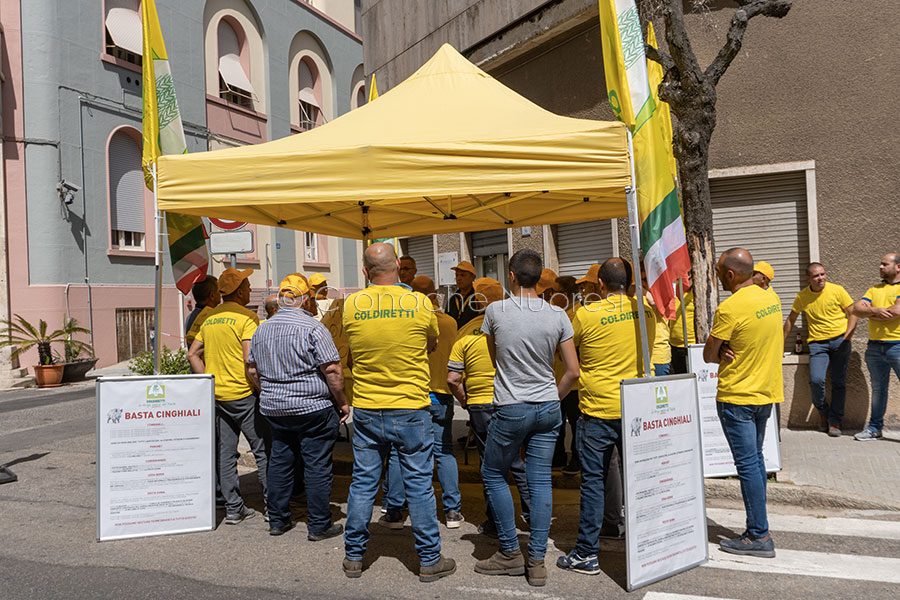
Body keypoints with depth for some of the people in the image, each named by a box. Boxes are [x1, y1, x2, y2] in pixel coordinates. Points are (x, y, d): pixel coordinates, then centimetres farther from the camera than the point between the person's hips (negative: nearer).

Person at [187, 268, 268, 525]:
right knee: (263, 450, 3)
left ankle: (233, 509, 16)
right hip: (244, 393, -7)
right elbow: (250, 360, -19)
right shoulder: (246, 317, -11)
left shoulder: (210, 318, 12)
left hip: (217, 394, 7)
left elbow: (193, 354, 12)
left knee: (225, 453, 10)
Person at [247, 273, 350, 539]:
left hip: (273, 408, 7)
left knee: (279, 462, 15)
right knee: (317, 465, 2)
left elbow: (252, 369, 17)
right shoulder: (312, 328, -13)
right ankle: (319, 525, 9)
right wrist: (342, 402, -6)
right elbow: (332, 370, -16)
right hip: (312, 408, -6)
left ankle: (277, 520, 24)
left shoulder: (262, 329, 9)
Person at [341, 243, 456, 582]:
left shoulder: (351, 305, -3)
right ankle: (430, 560, 18)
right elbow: (432, 345, 9)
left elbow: (350, 357, 9)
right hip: (411, 408, -2)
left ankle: (354, 557, 26)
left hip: (365, 410, 2)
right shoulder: (419, 303, -8)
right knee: (418, 484, 8)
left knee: (362, 483, 13)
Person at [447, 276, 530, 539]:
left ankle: (495, 523, 18)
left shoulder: (465, 332, -5)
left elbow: (453, 378, -9)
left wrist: (465, 401, 6)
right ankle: (530, 511, 23)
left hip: (481, 406, -1)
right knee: (516, 459, 18)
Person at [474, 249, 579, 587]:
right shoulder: (557, 316, -2)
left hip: (511, 409, -3)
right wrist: (553, 398, 15)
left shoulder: (496, 311, -7)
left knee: (493, 474, 14)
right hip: (548, 409, 3)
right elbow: (572, 371, 0)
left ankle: (510, 553, 17)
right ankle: (537, 562, 13)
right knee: (540, 481, 8)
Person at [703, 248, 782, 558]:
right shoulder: (771, 299, 4)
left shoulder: (730, 308, -21)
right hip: (765, 393, 9)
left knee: (748, 465, -2)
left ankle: (759, 536, 5)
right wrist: (732, 352, -2)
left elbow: (709, 355, -14)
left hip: (737, 397, -8)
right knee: (756, 460, 16)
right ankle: (756, 529, 25)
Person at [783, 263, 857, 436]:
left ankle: (834, 421, 12)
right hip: (817, 343, 0)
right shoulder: (802, 296, 2)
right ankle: (822, 410, 13)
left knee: (839, 382, 1)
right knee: (816, 380, -16)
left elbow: (852, 313, 2)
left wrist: (846, 337, -8)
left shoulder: (837, 290, -3)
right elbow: (791, 319, 14)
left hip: (840, 340, 0)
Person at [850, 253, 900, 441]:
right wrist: (874, 310, -16)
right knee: (878, 388, 12)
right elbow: (857, 309, 4)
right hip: (875, 347, 6)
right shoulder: (874, 289, 15)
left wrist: (869, 311, -5)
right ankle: (875, 428, 19)